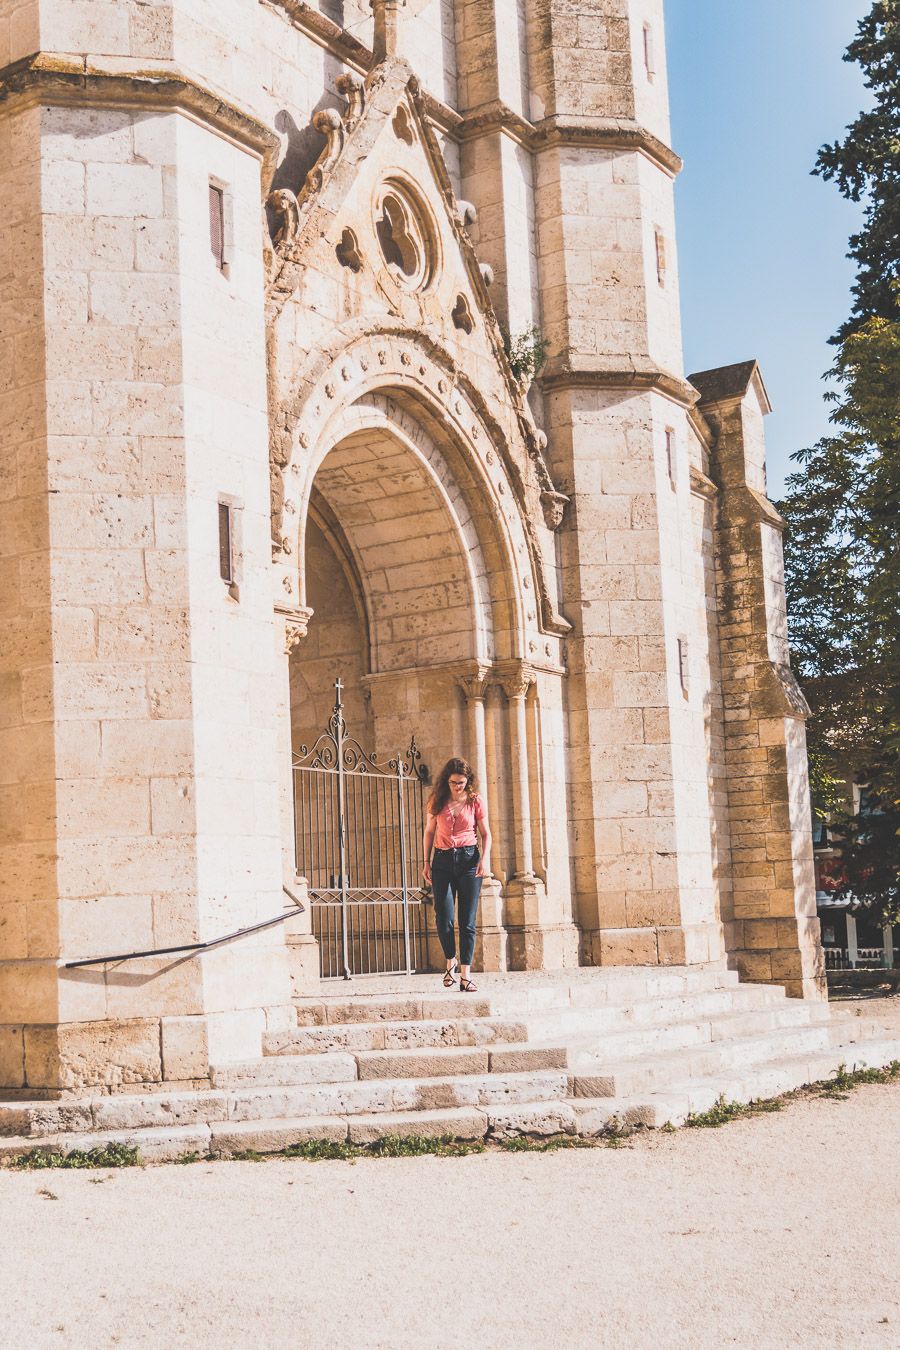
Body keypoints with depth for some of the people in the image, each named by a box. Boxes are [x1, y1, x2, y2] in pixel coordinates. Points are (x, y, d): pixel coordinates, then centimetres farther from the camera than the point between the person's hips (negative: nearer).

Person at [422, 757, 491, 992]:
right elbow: (429, 832, 13)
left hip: (468, 859, -1)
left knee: (467, 920, -3)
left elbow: (486, 833, 6)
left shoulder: (475, 800, 3)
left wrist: (485, 858, -9)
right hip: (442, 861, 1)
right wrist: (426, 862, 7)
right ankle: (451, 962, 16)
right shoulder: (437, 801, 5)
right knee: (443, 918, -8)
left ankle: (466, 975, 0)